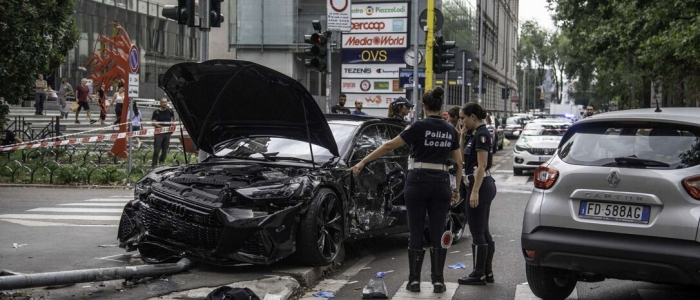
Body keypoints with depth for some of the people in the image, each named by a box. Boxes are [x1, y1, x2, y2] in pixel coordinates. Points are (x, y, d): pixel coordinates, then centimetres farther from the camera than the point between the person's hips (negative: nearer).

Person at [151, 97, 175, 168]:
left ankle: (162, 162, 20)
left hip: (167, 133, 4)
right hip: (159, 133, -4)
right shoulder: (156, 112, -4)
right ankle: (154, 164, -2)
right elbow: (153, 122, -10)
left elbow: (173, 118, 25)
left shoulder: (170, 111, 5)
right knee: (156, 150, -7)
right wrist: (160, 126, -24)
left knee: (165, 150, 8)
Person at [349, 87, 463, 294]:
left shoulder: (419, 127, -7)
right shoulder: (450, 130, 7)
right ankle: (438, 281, 8)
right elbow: (458, 163, 10)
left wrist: (363, 162, -1)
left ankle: (414, 281, 9)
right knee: (437, 233, 8)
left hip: (418, 181, -3)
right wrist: (456, 189, 18)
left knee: (416, 232, 4)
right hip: (441, 183, 3)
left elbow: (388, 147, -6)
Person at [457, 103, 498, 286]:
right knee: (484, 231, 13)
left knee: (477, 233, -4)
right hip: (486, 185, 10)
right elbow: (461, 157, 18)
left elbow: (481, 166, -20)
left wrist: (474, 191, -23)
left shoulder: (481, 135, -15)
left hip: (479, 186, -10)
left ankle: (479, 275, 2)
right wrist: (463, 136, 8)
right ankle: (487, 272, 19)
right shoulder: (476, 134, 14)